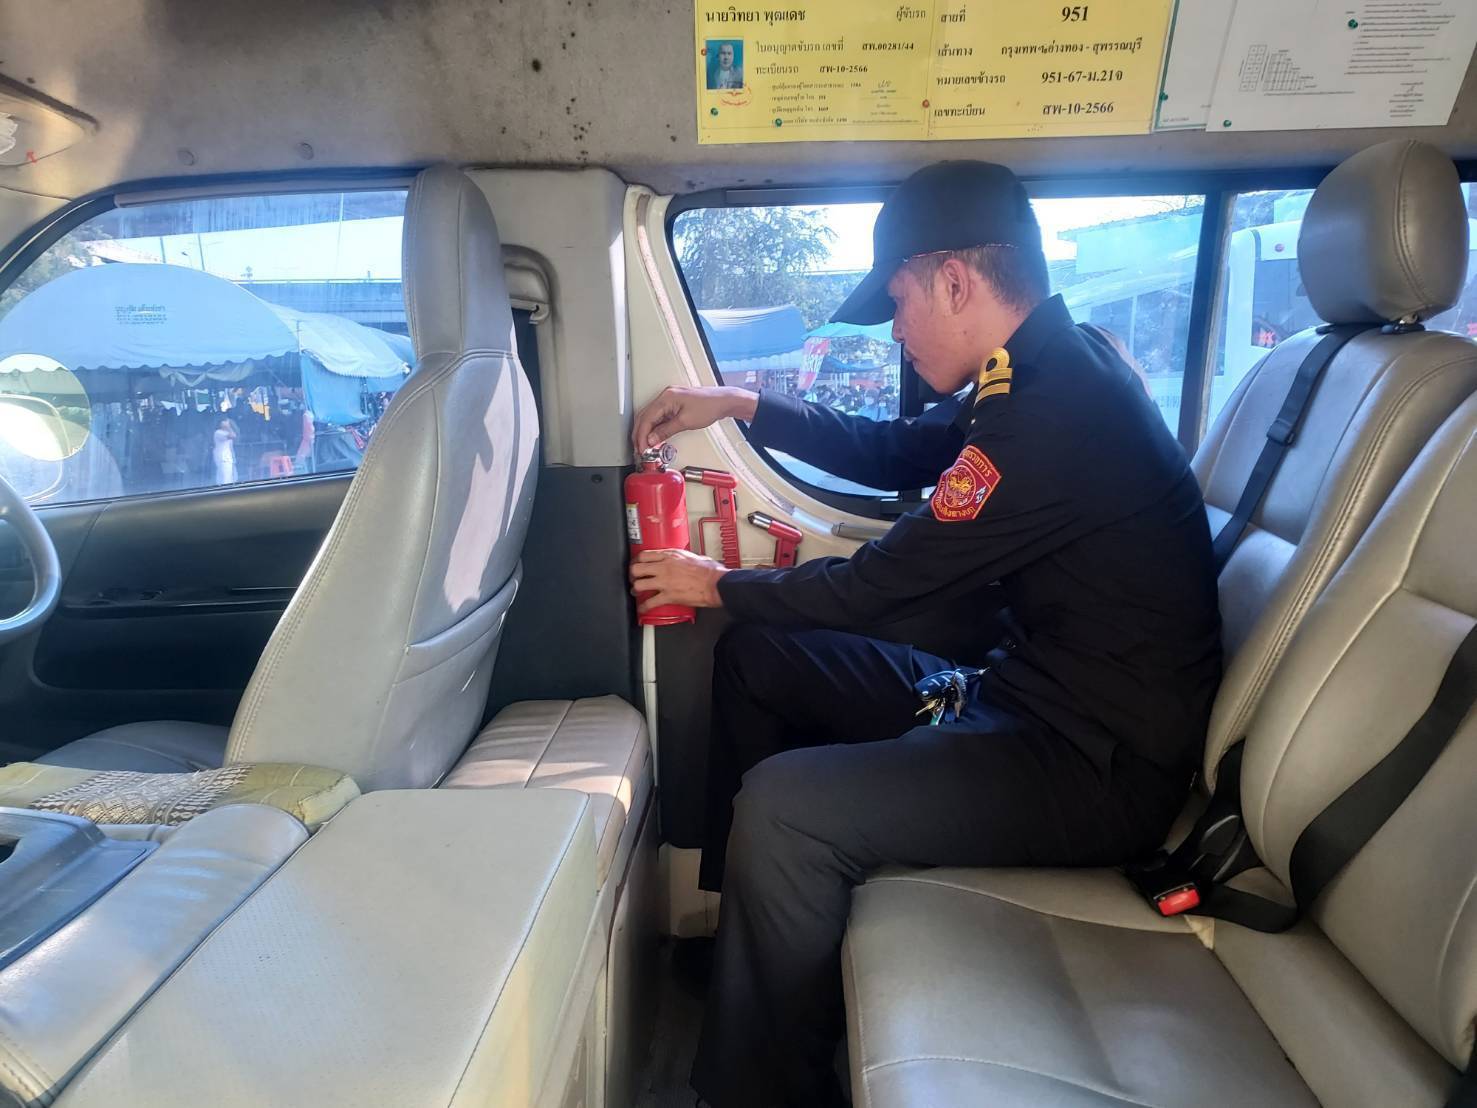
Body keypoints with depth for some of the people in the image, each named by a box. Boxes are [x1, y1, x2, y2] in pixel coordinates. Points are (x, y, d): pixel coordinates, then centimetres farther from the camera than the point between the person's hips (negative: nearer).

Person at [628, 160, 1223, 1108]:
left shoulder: (1058, 410, -26)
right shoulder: (1047, 372, 6)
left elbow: (878, 585, -19)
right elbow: (896, 452, 19)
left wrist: (718, 587, -2)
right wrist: (740, 405, 14)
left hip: (1100, 768, -10)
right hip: (1015, 692, 10)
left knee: (782, 807, -28)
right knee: (756, 658, 11)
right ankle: (738, 924, 25)